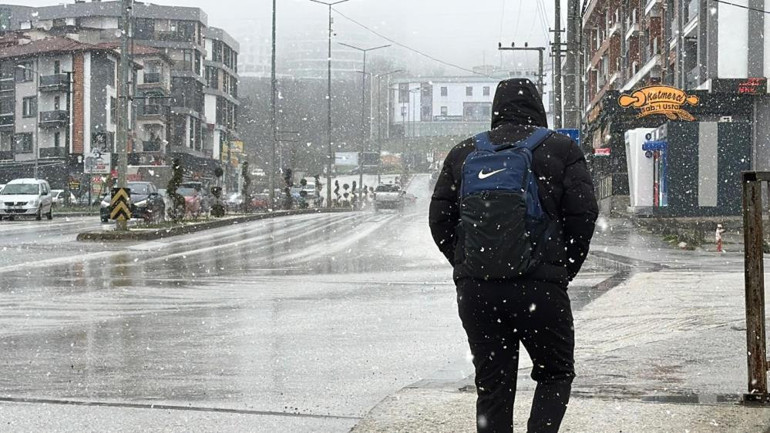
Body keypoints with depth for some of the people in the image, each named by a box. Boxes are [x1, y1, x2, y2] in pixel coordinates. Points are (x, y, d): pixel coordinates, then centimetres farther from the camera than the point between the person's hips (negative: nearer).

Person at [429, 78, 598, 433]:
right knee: (555, 375, 13)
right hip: (540, 288, -3)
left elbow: (440, 221, 11)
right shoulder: (561, 149, 5)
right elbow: (583, 215, -2)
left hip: (475, 289, 3)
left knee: (492, 387, 9)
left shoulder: (463, 153, 14)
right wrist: (564, 270, 9)